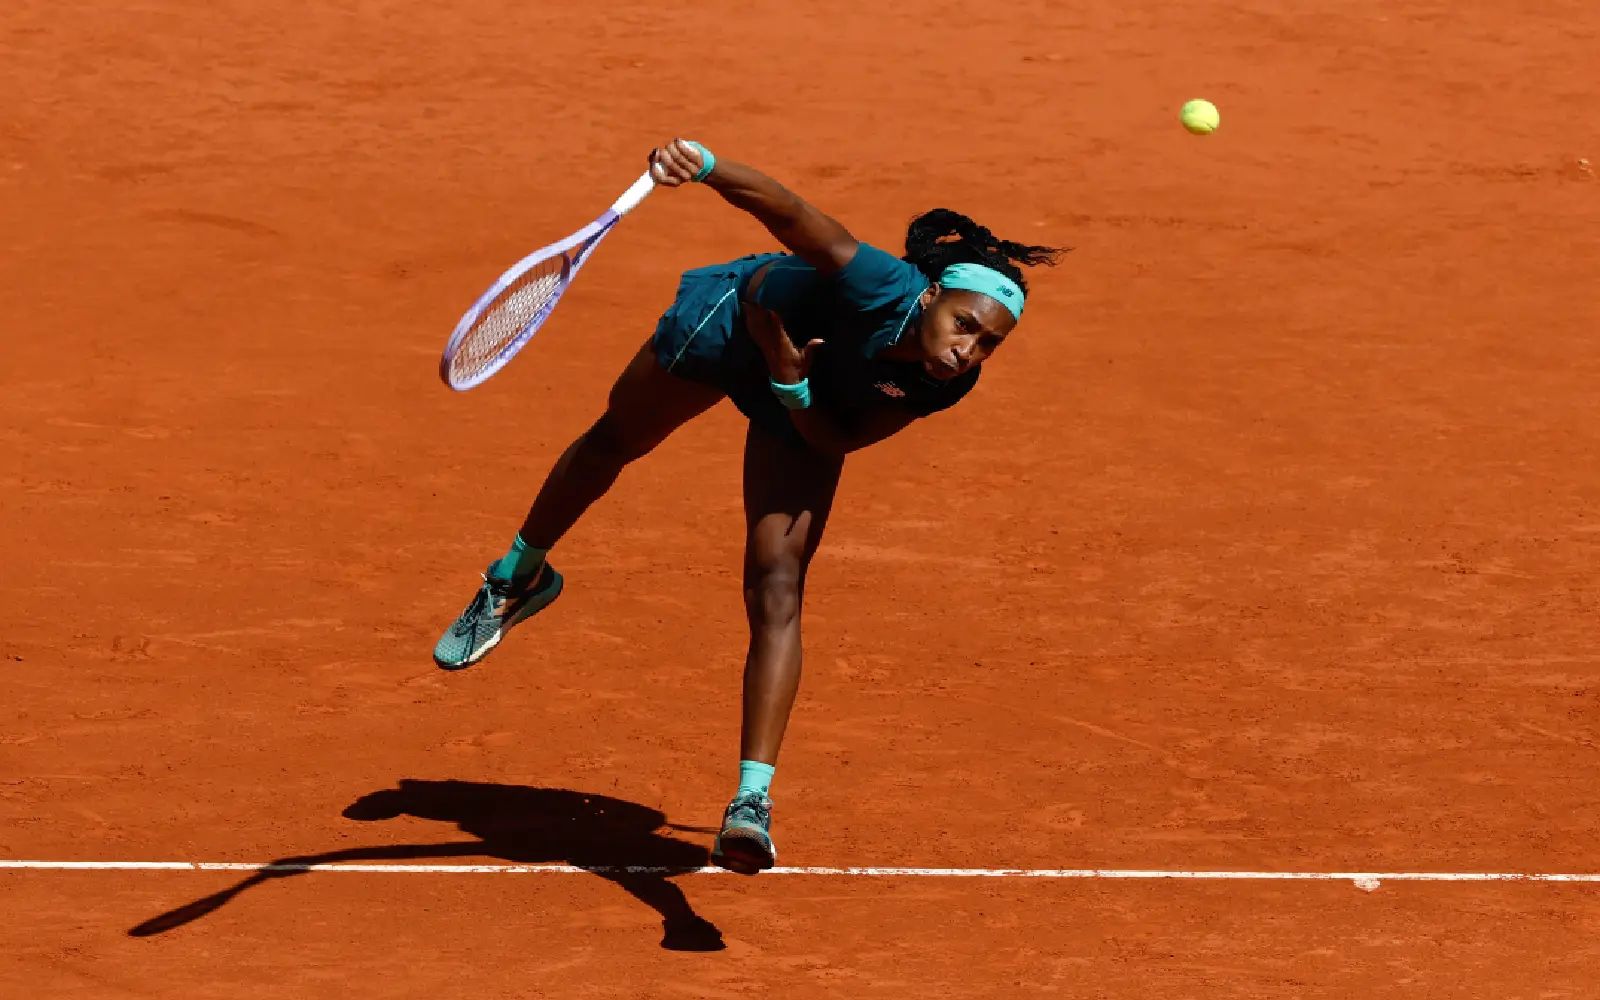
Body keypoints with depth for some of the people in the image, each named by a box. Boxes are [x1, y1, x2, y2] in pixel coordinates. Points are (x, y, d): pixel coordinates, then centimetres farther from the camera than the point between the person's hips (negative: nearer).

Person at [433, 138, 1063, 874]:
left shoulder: (945, 386, -31)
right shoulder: (883, 289, -44)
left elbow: (840, 441, -20)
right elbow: (790, 214, -55)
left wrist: (793, 387, -38)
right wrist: (701, 163, -71)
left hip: (802, 412, 2)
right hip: (733, 320, -1)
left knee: (778, 593, -12)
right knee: (613, 441, 25)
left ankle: (752, 800, -13)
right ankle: (519, 579, 56)